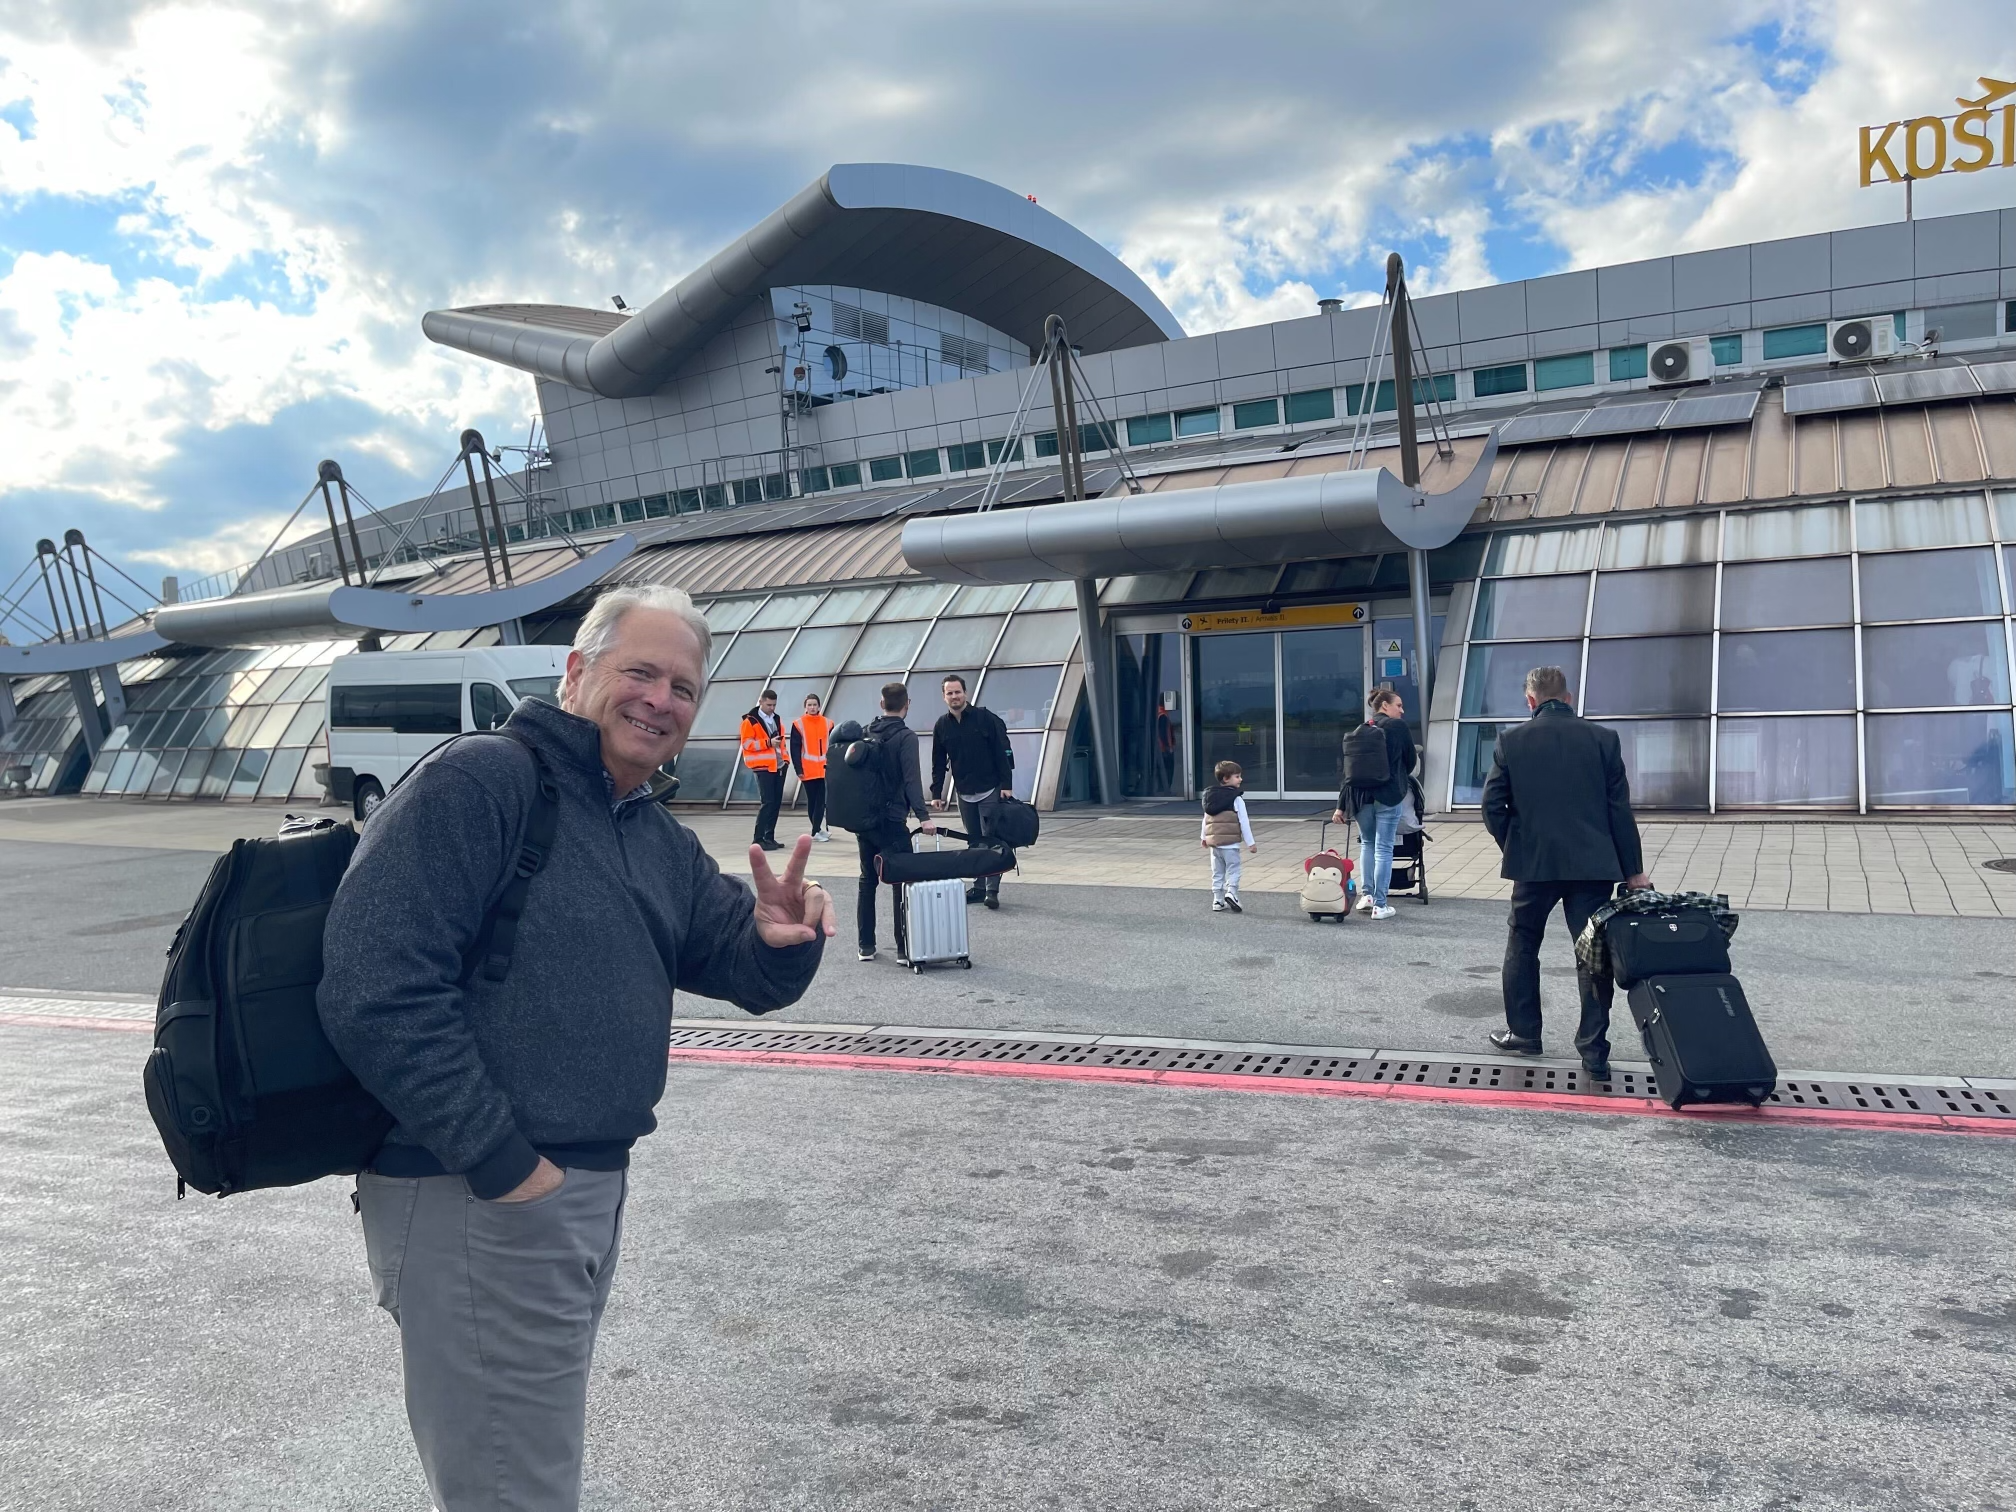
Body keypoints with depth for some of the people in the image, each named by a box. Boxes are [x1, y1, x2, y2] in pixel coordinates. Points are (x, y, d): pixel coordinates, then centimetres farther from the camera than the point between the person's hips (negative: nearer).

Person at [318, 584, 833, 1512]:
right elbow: (375, 990, -24)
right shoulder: (478, 781, -16)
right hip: (476, 1199, -9)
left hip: (591, 1189, 9)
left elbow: (750, 973, 10)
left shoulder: (664, 845, 11)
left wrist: (781, 938, -15)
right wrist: (500, 1162, -22)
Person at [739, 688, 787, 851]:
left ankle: (769, 837, 14)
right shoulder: (750, 721, -6)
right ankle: (759, 839, -7)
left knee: (776, 802, 7)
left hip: (778, 766, 7)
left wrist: (785, 757, 13)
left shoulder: (777, 719, 16)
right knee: (767, 802, -12)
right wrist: (768, 742, -22)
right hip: (763, 767, -7)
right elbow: (747, 743, -13)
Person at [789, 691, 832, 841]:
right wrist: (798, 770, -10)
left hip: (825, 770, 2)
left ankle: (818, 830, 0)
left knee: (821, 800, -2)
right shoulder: (798, 724, -2)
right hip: (808, 771, -2)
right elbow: (795, 749, -4)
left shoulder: (828, 723, 6)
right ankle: (816, 831, 12)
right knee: (812, 801, 5)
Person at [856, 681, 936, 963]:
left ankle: (865, 945, 16)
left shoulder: (865, 733, 9)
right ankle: (904, 949, -4)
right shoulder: (906, 737, -10)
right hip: (891, 822, -6)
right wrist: (923, 816, -22)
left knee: (867, 880, 14)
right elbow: (911, 780, -20)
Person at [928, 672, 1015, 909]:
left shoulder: (986, 718, -7)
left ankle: (992, 890, -5)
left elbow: (1003, 753, -8)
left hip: (990, 791, -4)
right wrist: (936, 794, 5)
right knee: (974, 842, 8)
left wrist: (1006, 785, -14)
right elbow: (938, 763, 10)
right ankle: (979, 886, 14)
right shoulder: (941, 725, 6)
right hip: (964, 794, 4)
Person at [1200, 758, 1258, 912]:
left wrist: (1204, 837, 27)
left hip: (1213, 841, 6)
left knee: (1217, 873, 12)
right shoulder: (1236, 798, -10)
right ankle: (1231, 892, -21)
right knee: (1233, 870, -1)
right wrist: (1250, 842, -5)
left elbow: (1206, 818, 16)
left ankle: (1218, 901, 13)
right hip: (1230, 842, -6)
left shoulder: (1210, 795, 10)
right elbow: (1243, 822, -9)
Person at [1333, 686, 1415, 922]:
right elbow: (1410, 761, 7)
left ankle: (1366, 894, 16)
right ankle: (1380, 905, 4)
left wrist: (1341, 806, 8)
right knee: (1383, 848, 1)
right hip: (1389, 795, -4)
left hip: (1360, 795, 4)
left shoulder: (1358, 731, 10)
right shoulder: (1398, 727, -2)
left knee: (1367, 843, 22)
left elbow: (1348, 770, 8)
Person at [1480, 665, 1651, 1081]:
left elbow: (1493, 805, -2)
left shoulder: (1512, 741, -2)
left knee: (1522, 947, 18)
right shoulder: (1603, 739, 0)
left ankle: (1523, 1032, 23)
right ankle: (1594, 1053, 4)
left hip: (1534, 863, 0)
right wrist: (1633, 870, 5)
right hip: (1592, 864, 1)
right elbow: (1620, 809, 0)